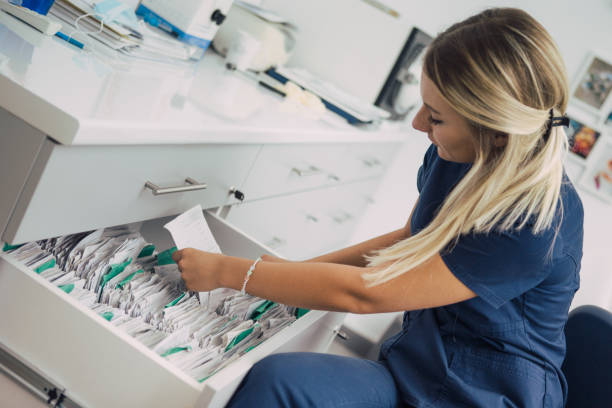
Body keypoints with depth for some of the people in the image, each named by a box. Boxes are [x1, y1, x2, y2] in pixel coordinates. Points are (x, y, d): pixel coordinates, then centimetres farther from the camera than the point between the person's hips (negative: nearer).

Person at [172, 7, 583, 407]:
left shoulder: (540, 223, -28)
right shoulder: (451, 157, -4)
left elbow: (363, 293, -25)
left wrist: (223, 270, -15)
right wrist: (297, 271, 8)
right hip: (415, 366, 7)